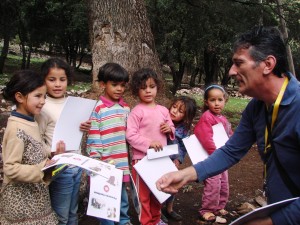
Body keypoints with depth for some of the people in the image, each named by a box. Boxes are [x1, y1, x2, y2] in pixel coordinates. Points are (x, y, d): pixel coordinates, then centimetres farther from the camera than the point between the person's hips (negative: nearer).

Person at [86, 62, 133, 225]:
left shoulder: (125, 109, 7)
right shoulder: (97, 109, -10)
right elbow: (93, 138, -11)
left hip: (122, 162, 5)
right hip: (105, 163, -5)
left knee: (122, 195, 19)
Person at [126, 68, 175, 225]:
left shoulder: (163, 110, 5)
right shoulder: (137, 111, -13)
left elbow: (171, 129, 17)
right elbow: (130, 135, -19)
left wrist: (169, 129, -5)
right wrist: (149, 143, -26)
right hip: (142, 159, -6)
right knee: (143, 193, 6)